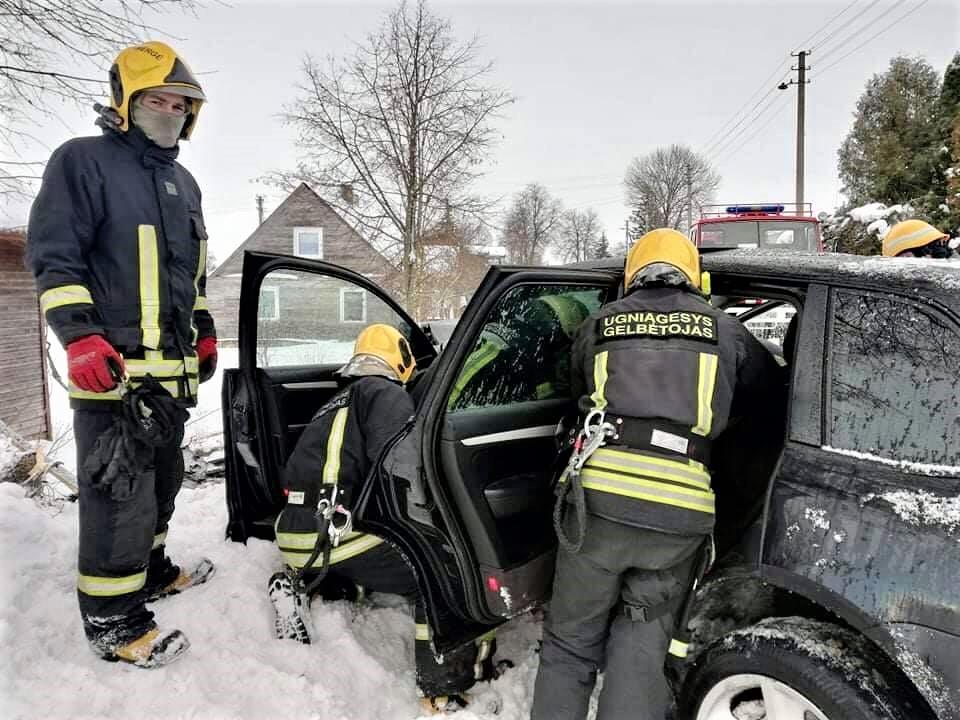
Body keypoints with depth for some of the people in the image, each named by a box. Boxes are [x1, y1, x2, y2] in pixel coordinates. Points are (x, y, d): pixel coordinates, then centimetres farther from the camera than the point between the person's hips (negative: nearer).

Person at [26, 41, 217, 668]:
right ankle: (112, 623, 6)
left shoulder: (185, 183, 20)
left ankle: (150, 571, 36)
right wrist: (81, 335, -20)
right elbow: (53, 256, -10)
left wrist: (204, 329, 23)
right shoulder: (83, 161, -3)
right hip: (112, 367, -8)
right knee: (119, 494, -6)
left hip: (172, 369, 8)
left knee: (161, 481, 18)